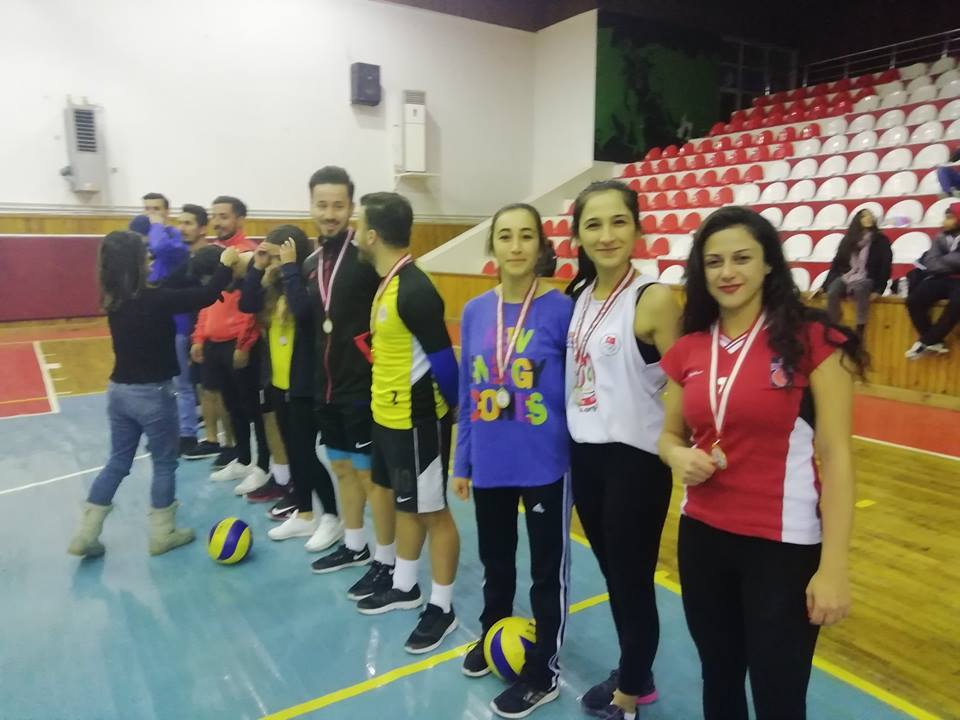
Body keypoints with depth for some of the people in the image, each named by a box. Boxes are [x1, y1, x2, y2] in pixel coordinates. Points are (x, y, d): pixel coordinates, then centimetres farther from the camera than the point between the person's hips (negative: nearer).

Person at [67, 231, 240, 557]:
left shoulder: (115, 300, 2)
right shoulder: (153, 299, -20)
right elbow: (205, 296, -18)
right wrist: (226, 264, -3)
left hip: (119, 390, 7)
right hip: (152, 393, -7)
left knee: (117, 461, 18)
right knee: (164, 463, 10)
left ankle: (85, 535, 23)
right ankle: (163, 534, 22)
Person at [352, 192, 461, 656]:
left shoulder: (414, 291, -24)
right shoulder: (387, 282, 6)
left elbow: (444, 361, -20)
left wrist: (457, 414, -10)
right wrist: (387, 404, 17)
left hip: (416, 421, -10)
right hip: (388, 414, 10)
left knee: (431, 511, 4)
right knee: (403, 502, 21)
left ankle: (442, 608, 21)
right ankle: (404, 588, 39)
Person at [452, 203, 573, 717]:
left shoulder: (561, 309, -11)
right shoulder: (474, 312, 1)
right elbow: (467, 394, 6)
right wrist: (462, 462, 9)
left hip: (545, 464, -4)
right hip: (489, 465, 4)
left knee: (547, 569, 12)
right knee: (495, 561, 23)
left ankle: (543, 672, 31)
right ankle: (491, 635, 48)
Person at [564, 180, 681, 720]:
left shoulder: (655, 299, -16)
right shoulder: (581, 296, 5)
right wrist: (573, 437, 12)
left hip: (634, 460, -7)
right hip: (585, 455, 7)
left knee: (633, 580, 9)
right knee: (613, 574, 20)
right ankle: (633, 675, 42)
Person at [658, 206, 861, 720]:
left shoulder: (813, 340, -11)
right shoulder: (687, 350, 2)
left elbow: (836, 456, -11)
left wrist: (833, 567, -13)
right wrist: (679, 457, -11)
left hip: (784, 544, -4)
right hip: (702, 536, 4)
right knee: (718, 679, 21)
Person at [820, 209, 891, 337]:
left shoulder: (881, 240, 6)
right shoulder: (848, 240, 14)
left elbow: (885, 266, 0)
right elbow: (837, 263, 14)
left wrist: (878, 289, -12)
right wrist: (825, 285, 7)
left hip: (866, 279, -2)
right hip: (846, 277, 3)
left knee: (860, 289, -40)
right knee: (832, 293, -33)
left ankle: (860, 332, -40)